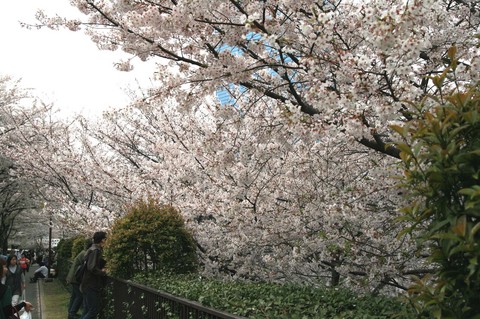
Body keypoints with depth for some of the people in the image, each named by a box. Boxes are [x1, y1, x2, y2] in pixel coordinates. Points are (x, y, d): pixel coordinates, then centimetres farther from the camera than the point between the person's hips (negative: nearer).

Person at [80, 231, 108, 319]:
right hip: (92, 286, -10)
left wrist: (105, 263, 4)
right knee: (94, 310, -4)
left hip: (88, 285, 10)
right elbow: (92, 268, -26)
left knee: (87, 310, 15)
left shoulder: (92, 249, 14)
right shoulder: (95, 251, -18)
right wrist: (103, 272, -13)